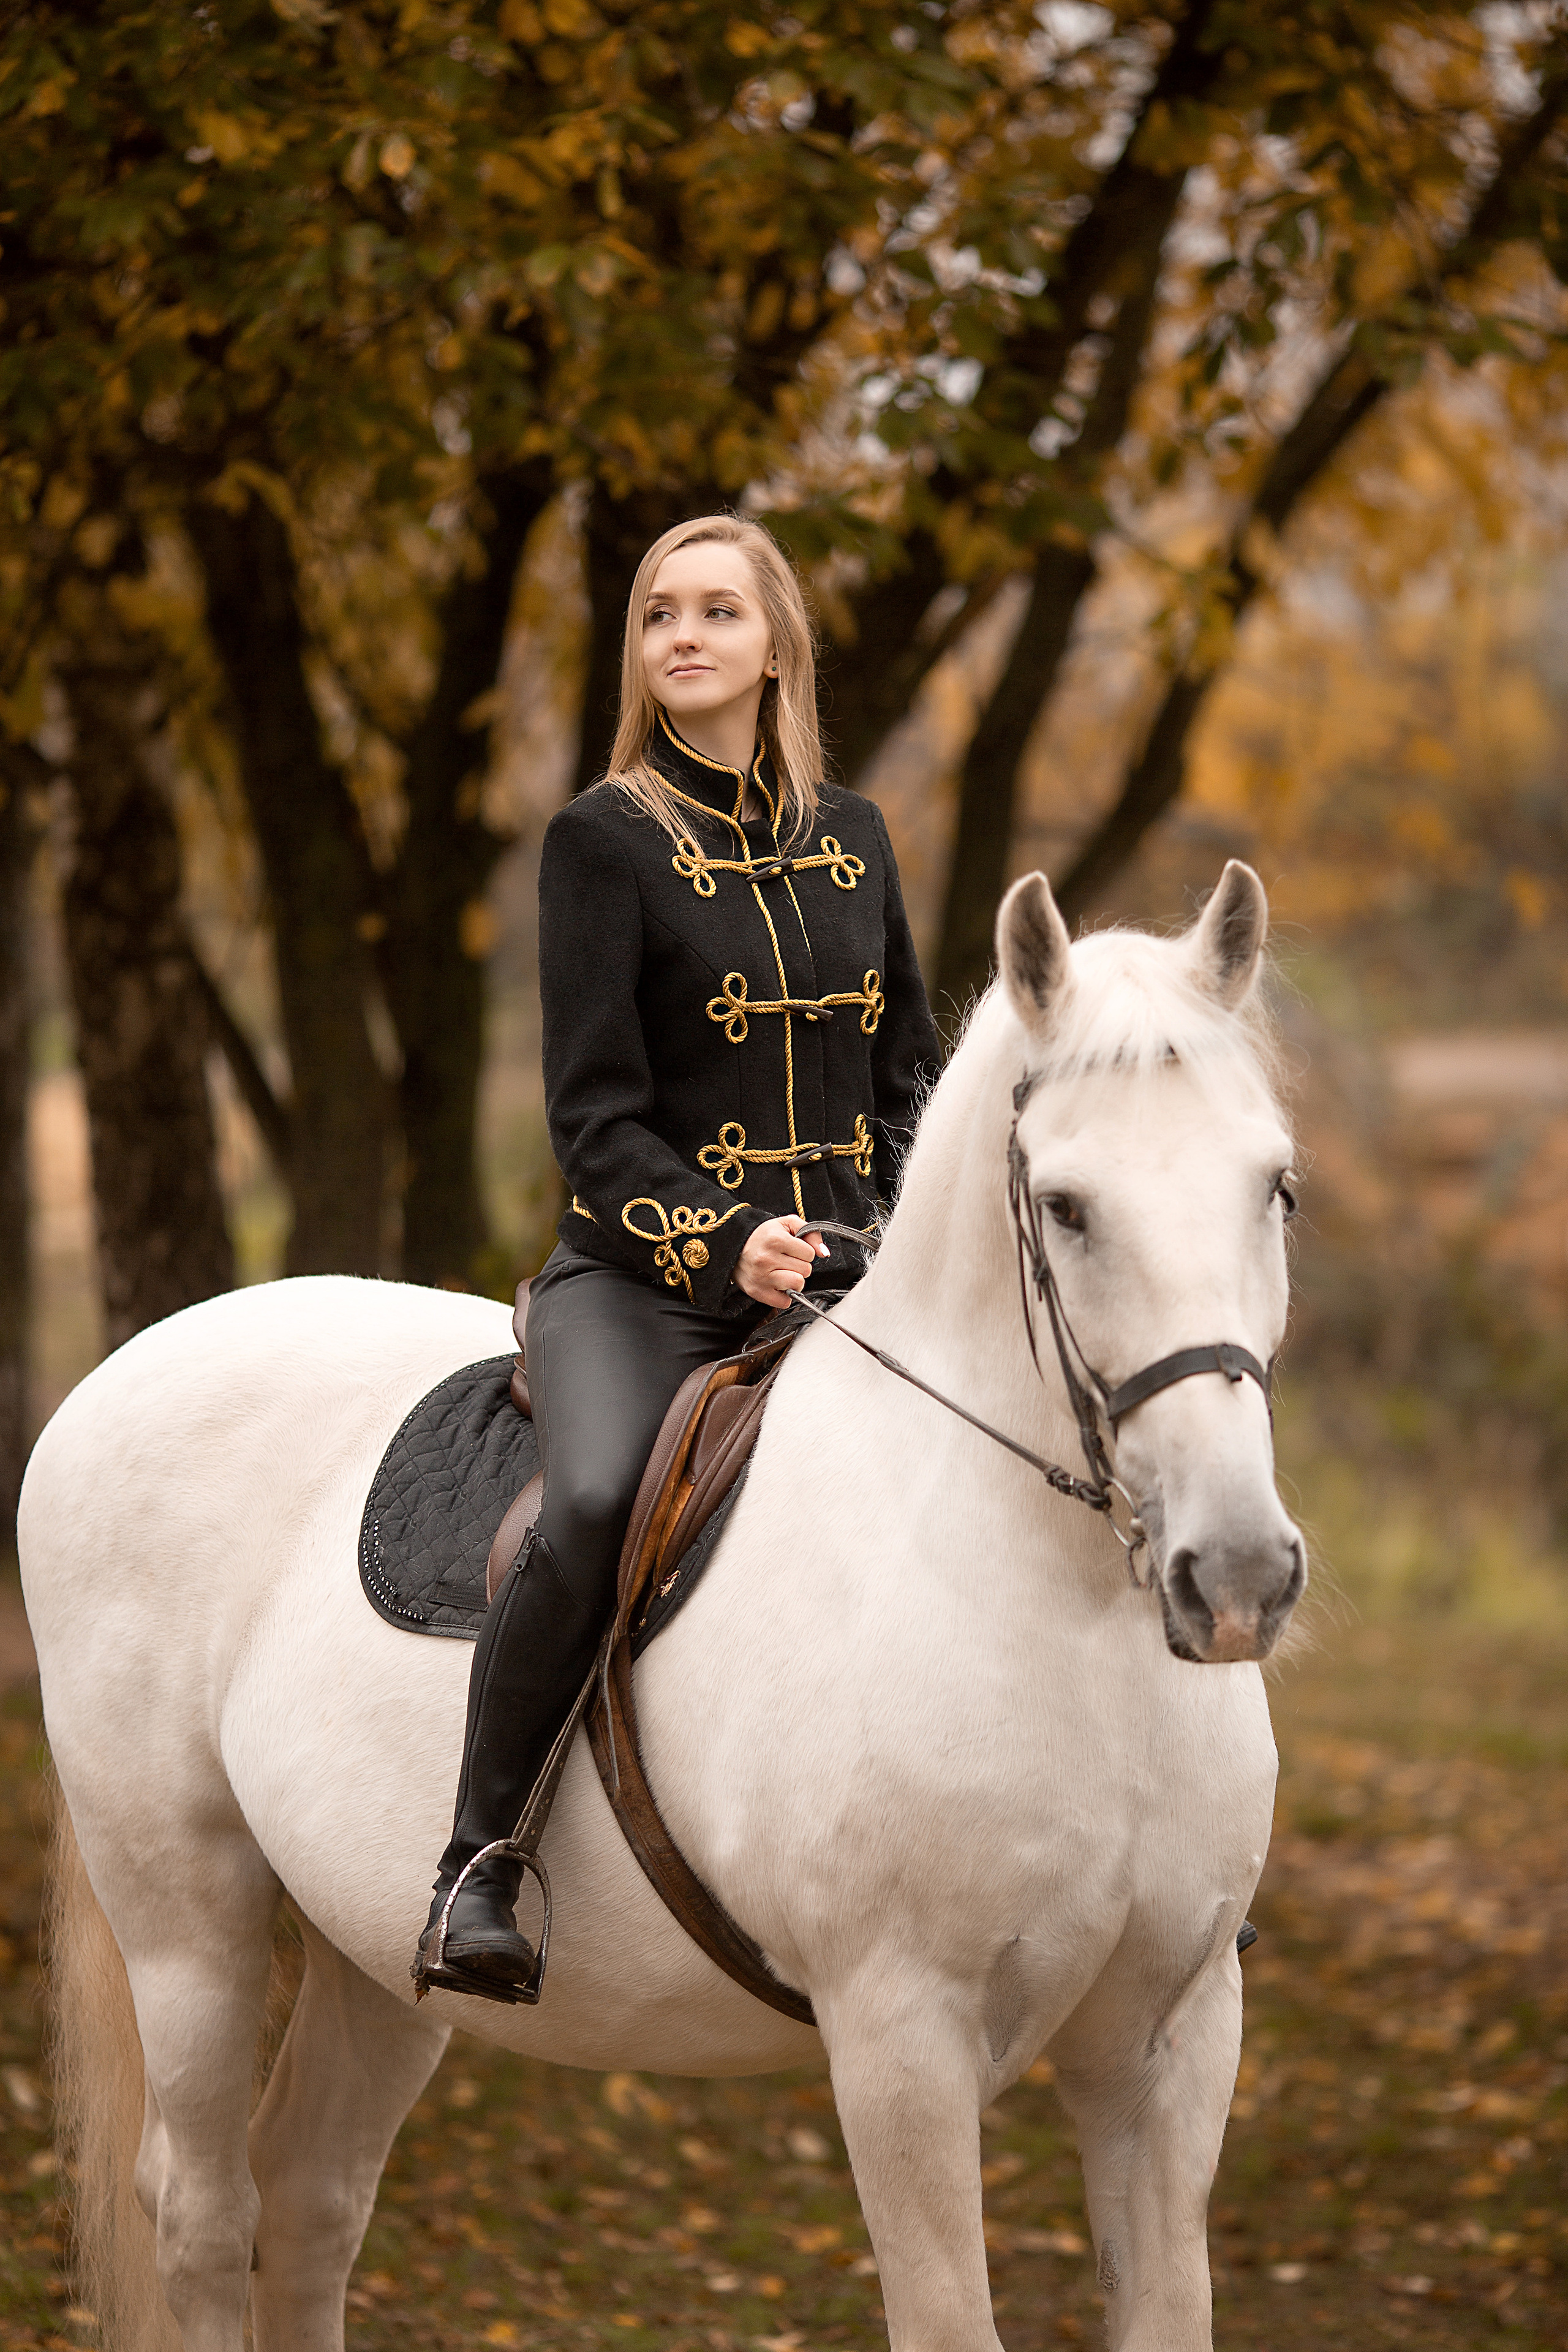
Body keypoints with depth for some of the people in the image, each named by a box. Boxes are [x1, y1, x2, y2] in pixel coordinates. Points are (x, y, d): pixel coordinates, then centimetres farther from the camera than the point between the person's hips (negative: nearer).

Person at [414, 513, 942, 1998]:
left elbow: (910, 1072, 20)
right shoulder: (605, 843, 0)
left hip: (840, 1275, 5)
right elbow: (595, 1115, -6)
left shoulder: (853, 840, 14)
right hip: (643, 1278, -5)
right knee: (597, 1502, -34)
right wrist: (722, 1241, -21)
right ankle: (479, 1863, -23)